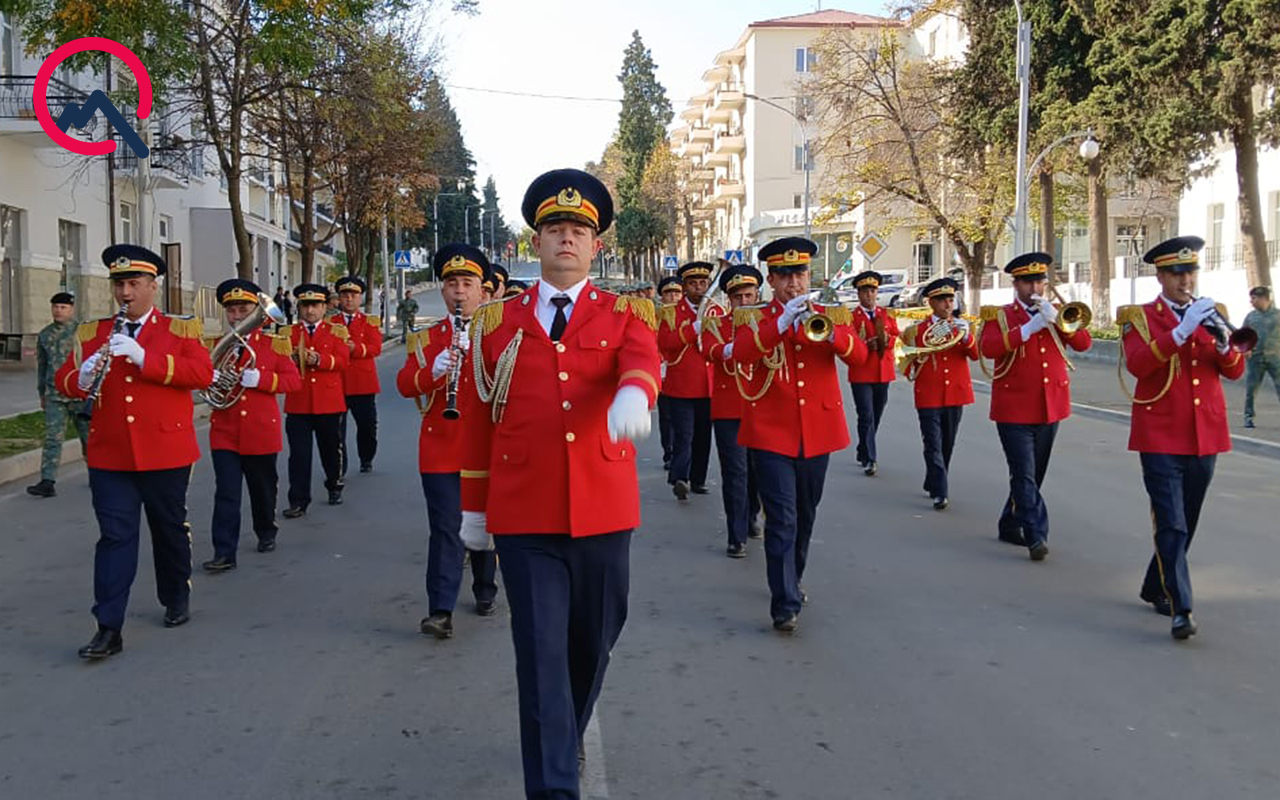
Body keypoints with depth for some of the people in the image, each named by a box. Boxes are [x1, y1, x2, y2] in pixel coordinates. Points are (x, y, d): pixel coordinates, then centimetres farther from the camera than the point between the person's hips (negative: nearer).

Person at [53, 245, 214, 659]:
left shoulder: (181, 330, 1)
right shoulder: (92, 332, 10)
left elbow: (202, 373, -14)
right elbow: (63, 379, 9)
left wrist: (144, 358, -22)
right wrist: (81, 379, -15)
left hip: (166, 451, -1)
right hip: (109, 454, 2)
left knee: (170, 528, 13)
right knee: (115, 535, -2)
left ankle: (177, 600, 34)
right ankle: (109, 629, -1)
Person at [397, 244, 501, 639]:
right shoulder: (426, 338, 9)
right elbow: (404, 384, -1)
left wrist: (475, 350, -18)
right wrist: (432, 371, -21)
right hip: (440, 450, 0)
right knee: (445, 528, -5)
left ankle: (485, 592, 31)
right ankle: (440, 611, -6)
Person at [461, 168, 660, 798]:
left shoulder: (625, 315, 5)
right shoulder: (498, 321, 7)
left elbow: (643, 362, -17)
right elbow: (482, 417, 10)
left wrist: (632, 396, -42)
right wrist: (473, 506, 12)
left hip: (604, 508, 1)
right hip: (523, 514, -1)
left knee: (592, 641, 15)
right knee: (542, 653, -3)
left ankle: (566, 738, 42)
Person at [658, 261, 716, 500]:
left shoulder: (717, 312, 14)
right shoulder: (670, 313, 3)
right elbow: (664, 343, -12)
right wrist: (695, 329, -17)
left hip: (709, 387, 4)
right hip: (681, 387, -4)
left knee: (703, 436, 9)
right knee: (683, 435, -13)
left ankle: (697, 480, 19)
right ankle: (679, 479, -21)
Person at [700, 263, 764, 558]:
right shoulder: (717, 324, 2)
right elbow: (709, 350, -18)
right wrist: (728, 350, -40)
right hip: (728, 409, -3)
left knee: (757, 468, 14)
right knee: (735, 470, -6)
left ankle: (750, 517, 37)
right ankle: (737, 536, -1)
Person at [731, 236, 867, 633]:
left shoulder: (830, 315, 9)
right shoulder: (754, 318, 1)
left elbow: (859, 355, -6)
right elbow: (740, 353, -20)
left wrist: (830, 332, -26)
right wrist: (782, 322, -31)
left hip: (818, 433, 4)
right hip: (772, 434, -4)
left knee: (805, 517, 17)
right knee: (782, 519, -10)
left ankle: (792, 581, 37)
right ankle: (785, 605, -7)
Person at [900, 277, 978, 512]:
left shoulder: (961, 325, 9)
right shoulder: (919, 329, 1)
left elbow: (975, 355, -6)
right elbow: (910, 368, 5)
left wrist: (965, 335, -21)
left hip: (956, 393, 3)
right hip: (929, 396, -3)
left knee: (947, 444, 12)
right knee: (933, 445, -9)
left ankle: (932, 484, 28)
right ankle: (940, 493, -10)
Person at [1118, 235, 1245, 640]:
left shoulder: (1212, 313, 11)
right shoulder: (1139, 317, -1)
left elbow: (1234, 371, 3)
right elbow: (1137, 364, -20)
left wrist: (1222, 343, -17)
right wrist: (1182, 331, -26)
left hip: (1205, 436, 5)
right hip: (1161, 437, -5)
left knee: (1186, 523, 13)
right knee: (1171, 525, -11)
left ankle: (1155, 588, 31)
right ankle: (1180, 610, -10)